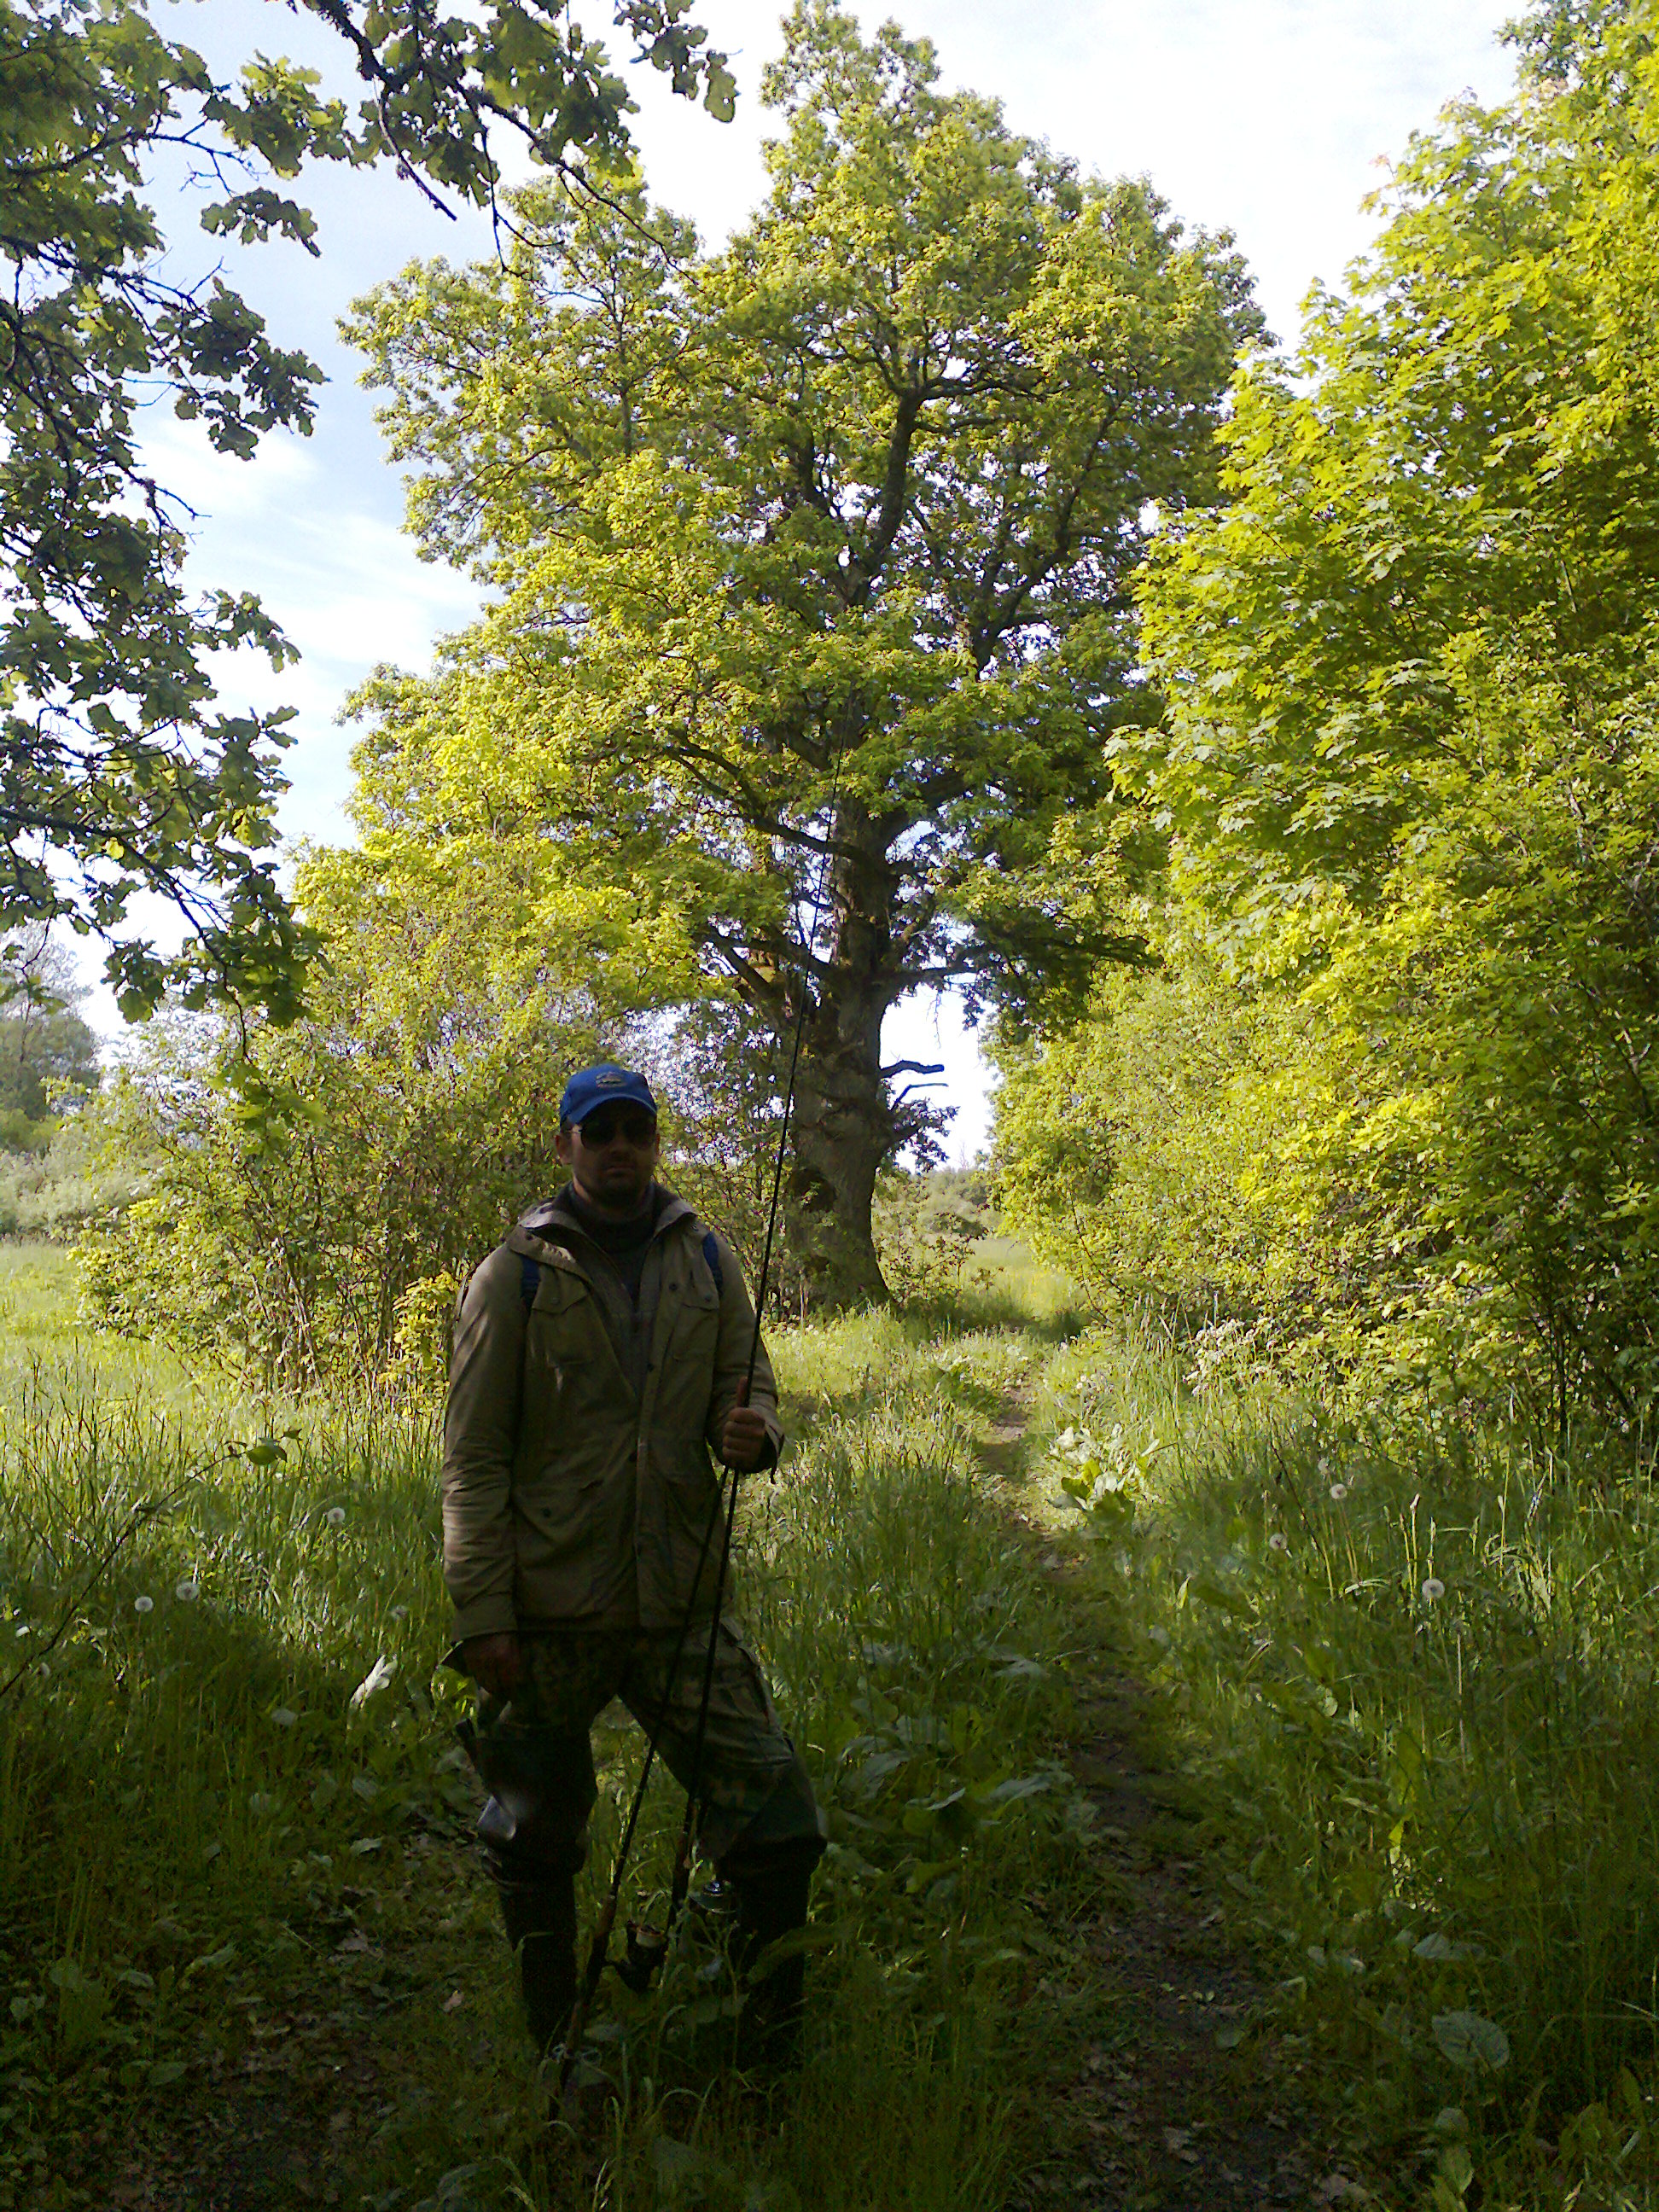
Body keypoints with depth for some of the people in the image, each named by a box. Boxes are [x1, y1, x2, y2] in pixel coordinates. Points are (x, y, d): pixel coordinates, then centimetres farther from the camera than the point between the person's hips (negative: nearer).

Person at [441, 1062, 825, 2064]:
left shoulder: (707, 1259, 6)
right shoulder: (517, 1274, -3)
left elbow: (749, 1386, 12)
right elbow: (474, 1457, -5)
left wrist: (753, 1431, -13)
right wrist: (481, 1612, -11)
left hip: (682, 1601, 2)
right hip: (549, 1613, -2)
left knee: (776, 1820, 0)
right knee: (537, 1841, 13)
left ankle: (777, 2036, 24)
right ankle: (552, 2046, 37)